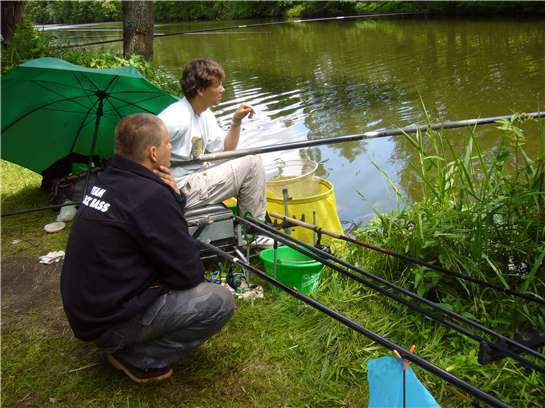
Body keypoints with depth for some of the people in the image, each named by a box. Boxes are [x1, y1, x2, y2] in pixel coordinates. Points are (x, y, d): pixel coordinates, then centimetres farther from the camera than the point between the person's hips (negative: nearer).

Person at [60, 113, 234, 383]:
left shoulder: (108, 179, 4)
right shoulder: (150, 195, -24)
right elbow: (188, 273, -16)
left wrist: (174, 198, -5)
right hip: (108, 322, -9)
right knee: (220, 302, -10)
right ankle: (138, 359, -3)